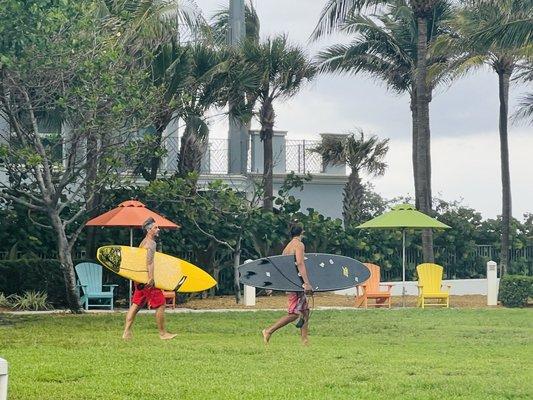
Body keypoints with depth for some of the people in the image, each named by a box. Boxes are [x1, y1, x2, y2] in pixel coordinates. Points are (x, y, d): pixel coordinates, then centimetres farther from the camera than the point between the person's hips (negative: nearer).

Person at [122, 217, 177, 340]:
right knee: (160, 304, -2)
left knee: (136, 305, 8)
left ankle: (127, 332, 5)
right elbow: (149, 261, -25)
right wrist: (151, 277, -32)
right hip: (147, 280, -10)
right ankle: (162, 333, 4)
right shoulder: (151, 243, -13)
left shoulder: (144, 242, 19)